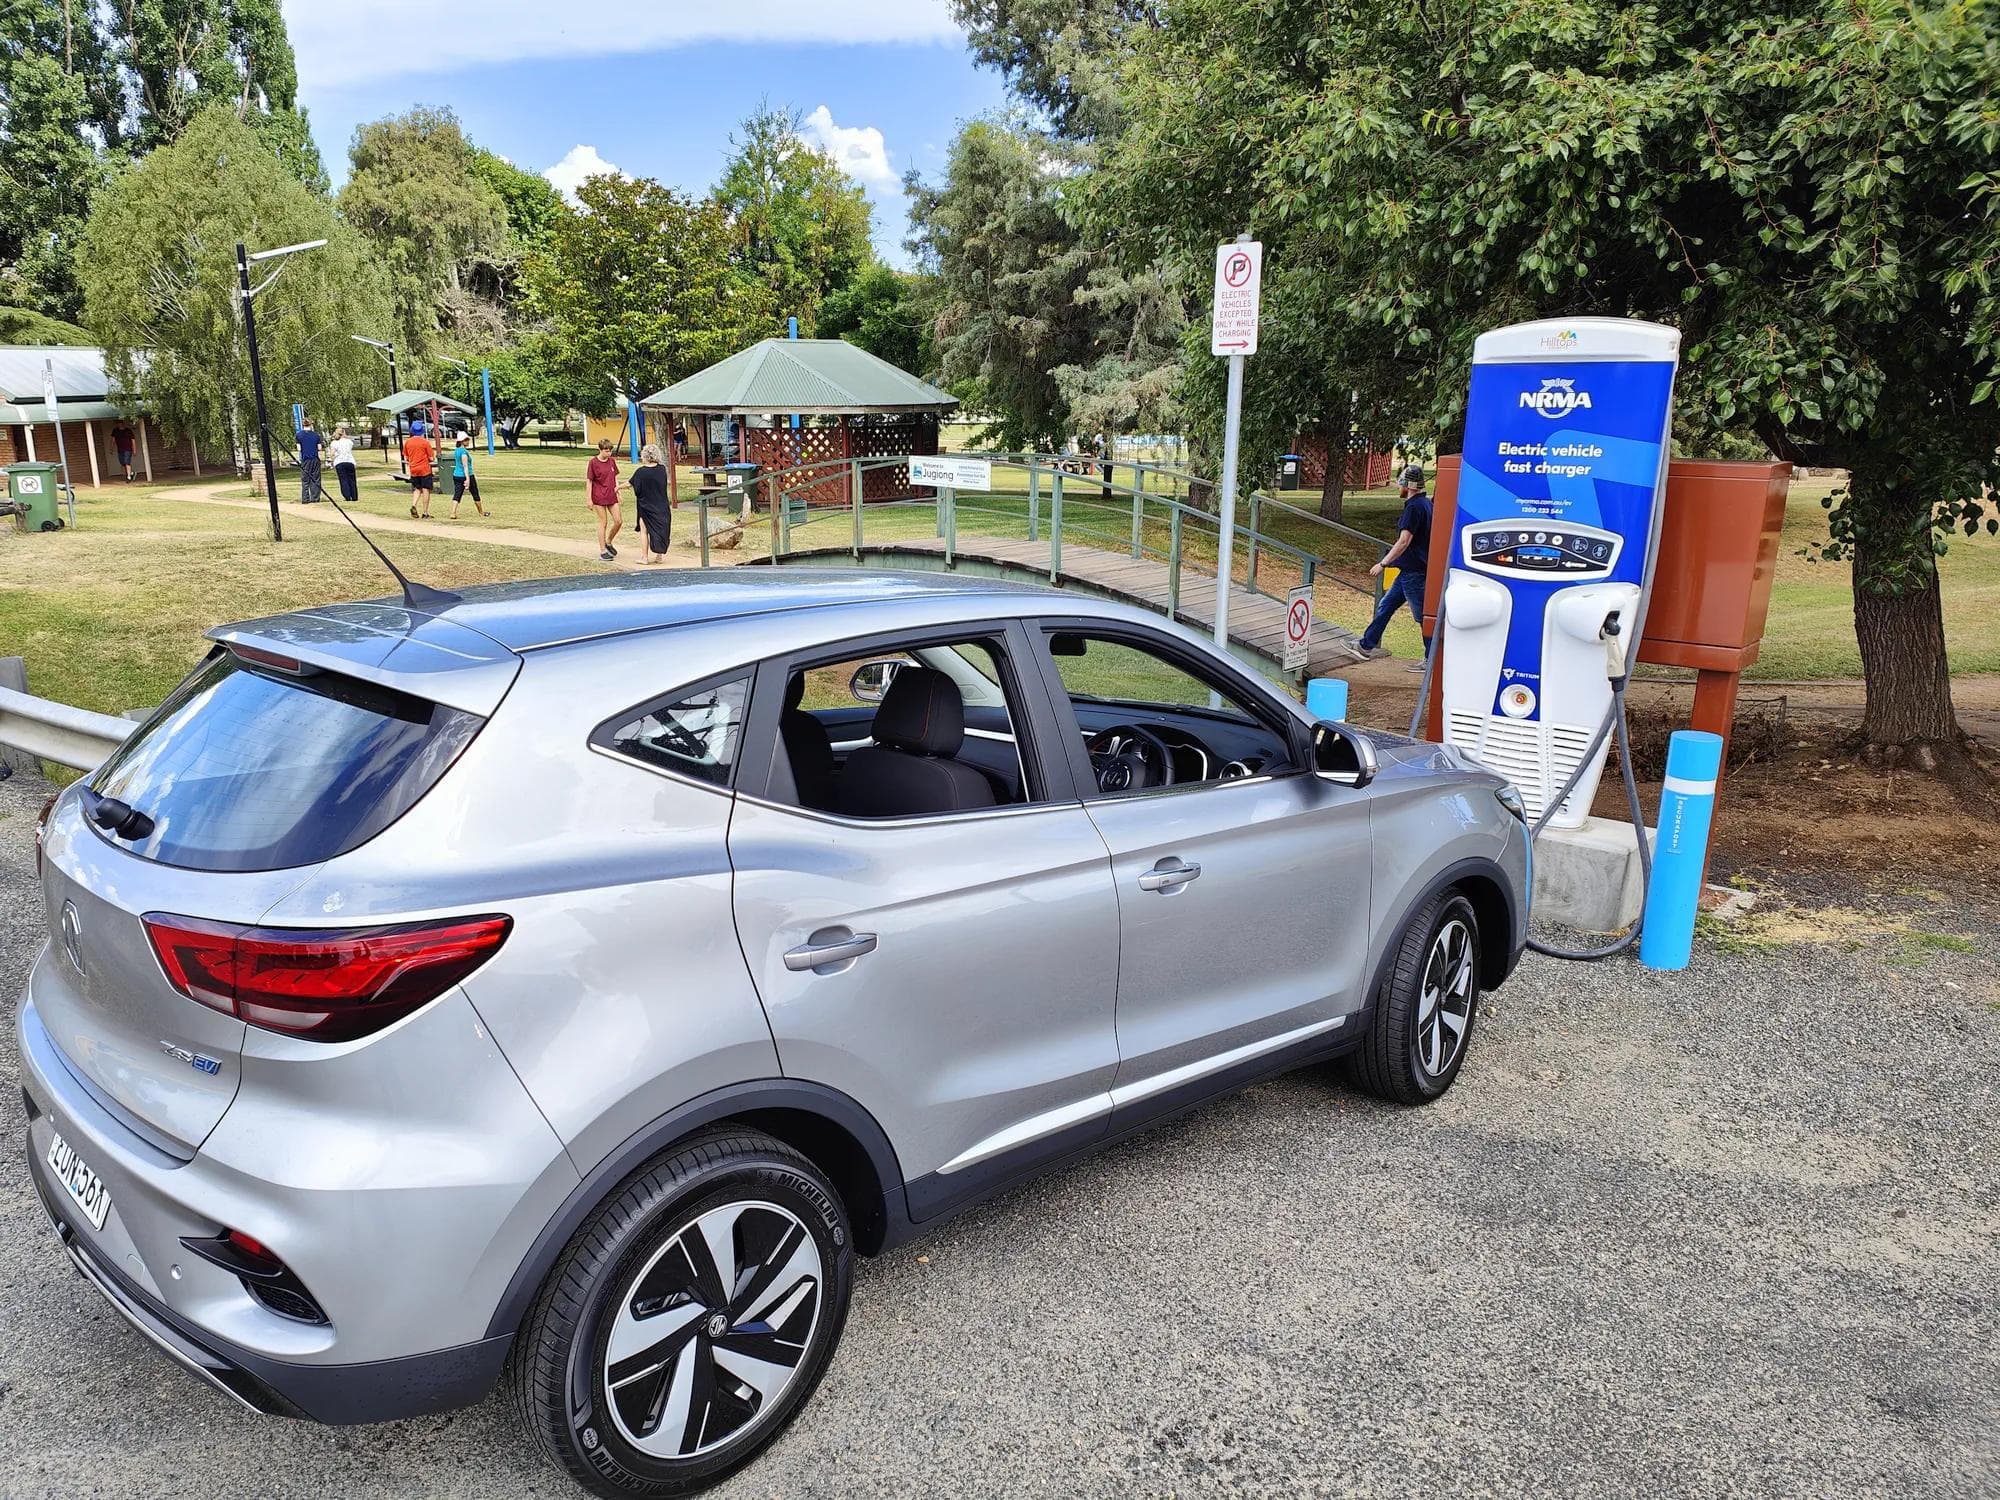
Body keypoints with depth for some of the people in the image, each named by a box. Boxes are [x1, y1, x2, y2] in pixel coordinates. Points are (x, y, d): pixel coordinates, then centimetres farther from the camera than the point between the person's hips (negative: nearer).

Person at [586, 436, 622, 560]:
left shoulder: (612, 461, 7)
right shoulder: (593, 463, -9)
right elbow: (589, 481, -7)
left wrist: (618, 491, 7)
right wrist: (589, 499, -9)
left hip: (611, 496, 5)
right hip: (599, 497, -5)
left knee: (618, 521, 1)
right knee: (603, 523, -2)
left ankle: (608, 543, 25)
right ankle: (603, 551, 7)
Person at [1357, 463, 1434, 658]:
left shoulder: (1414, 507, -19)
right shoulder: (1425, 503, 12)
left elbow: (1404, 542, -24)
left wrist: (1383, 563, -20)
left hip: (1414, 572, -10)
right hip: (1410, 570, 10)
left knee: (1423, 616, -2)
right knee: (1385, 606, 17)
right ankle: (1367, 644, 25)